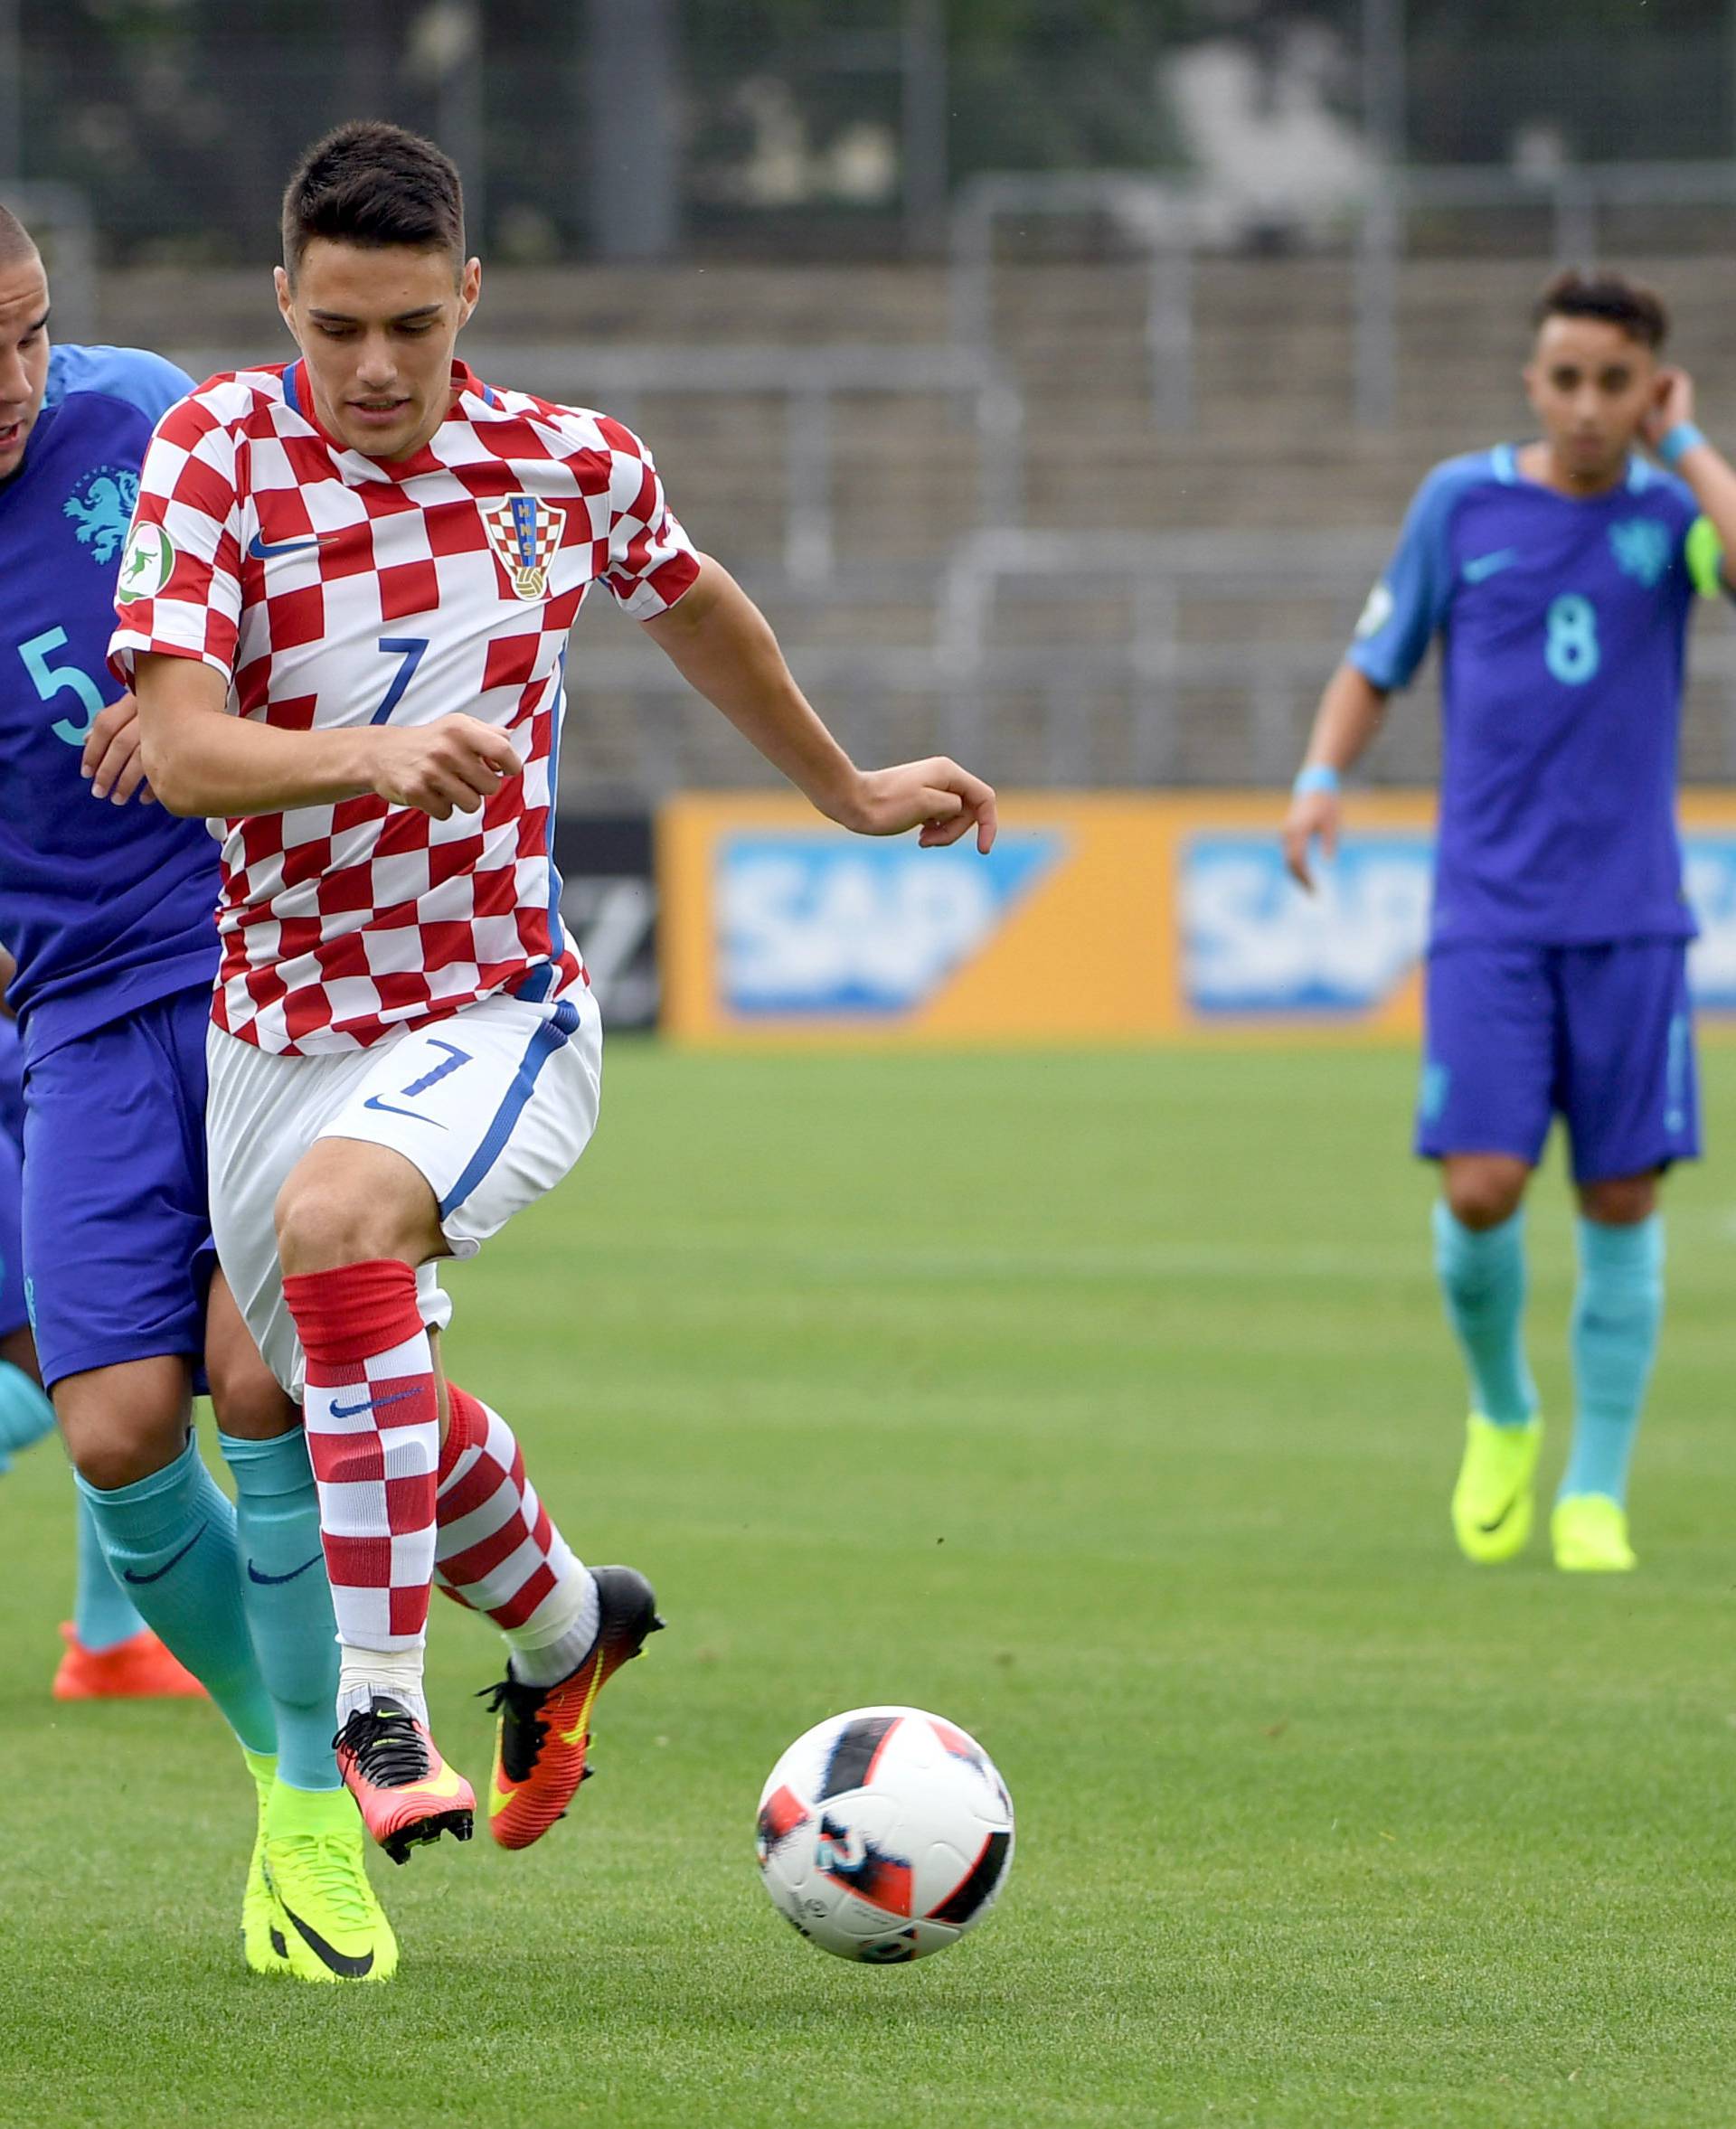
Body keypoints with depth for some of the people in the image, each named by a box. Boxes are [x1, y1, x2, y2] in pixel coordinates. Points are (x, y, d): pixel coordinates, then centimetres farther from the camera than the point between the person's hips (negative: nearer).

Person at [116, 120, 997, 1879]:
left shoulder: (569, 463, -5)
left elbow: (693, 607, 18)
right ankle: (564, 1622, 48)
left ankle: (379, 1709, -33)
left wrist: (846, 790, 31)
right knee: (366, 1416, 14)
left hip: (497, 1013, -2)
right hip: (277, 1022, 2)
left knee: (339, 1209, -34)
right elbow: (181, 750, -21)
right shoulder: (217, 452, -11)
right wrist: (370, 753, -40)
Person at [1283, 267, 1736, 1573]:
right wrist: (1323, 776, -4)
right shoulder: (1462, 503, 3)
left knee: (1622, 1200, 0)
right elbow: (1376, 665, 12)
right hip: (1490, 913, 0)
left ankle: (1596, 1492, 12)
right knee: (1482, 1193, -12)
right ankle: (1501, 1415, 17)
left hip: (1631, 918, 0)